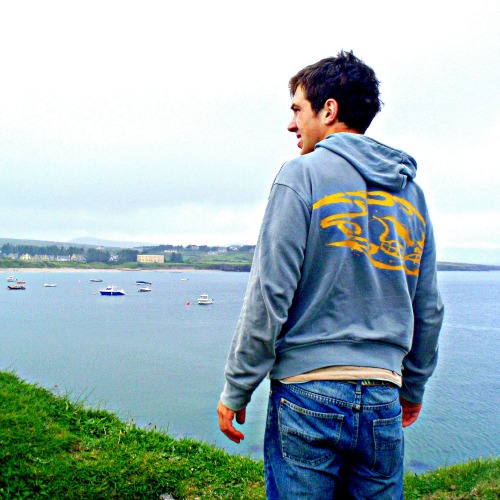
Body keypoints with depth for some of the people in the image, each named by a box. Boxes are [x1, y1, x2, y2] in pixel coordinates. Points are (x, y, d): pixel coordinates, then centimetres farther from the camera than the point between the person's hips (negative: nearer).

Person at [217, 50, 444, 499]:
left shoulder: (302, 175, -7)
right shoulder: (411, 191, 11)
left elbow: (269, 295, -12)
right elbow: (429, 310, 14)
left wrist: (236, 390, -4)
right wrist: (414, 386, 26)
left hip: (308, 390, -5)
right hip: (383, 402, 6)